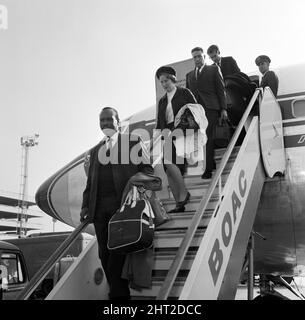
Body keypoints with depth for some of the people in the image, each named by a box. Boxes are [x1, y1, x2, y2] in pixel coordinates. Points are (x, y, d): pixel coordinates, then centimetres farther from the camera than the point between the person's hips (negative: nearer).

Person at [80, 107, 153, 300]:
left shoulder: (133, 141, 9)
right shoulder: (95, 150, 24)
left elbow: (147, 168, 4)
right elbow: (90, 181, 22)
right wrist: (86, 205, 11)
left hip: (123, 204, -5)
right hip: (100, 208, 5)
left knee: (118, 250, -11)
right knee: (104, 253, 3)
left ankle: (119, 295, -2)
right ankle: (120, 293, 12)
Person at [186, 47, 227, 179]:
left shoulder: (213, 70, 11)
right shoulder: (189, 75, 22)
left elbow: (221, 90, 5)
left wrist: (223, 109, -4)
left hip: (210, 108, -4)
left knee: (208, 138, -12)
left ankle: (208, 169, -12)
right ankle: (212, 163, 10)